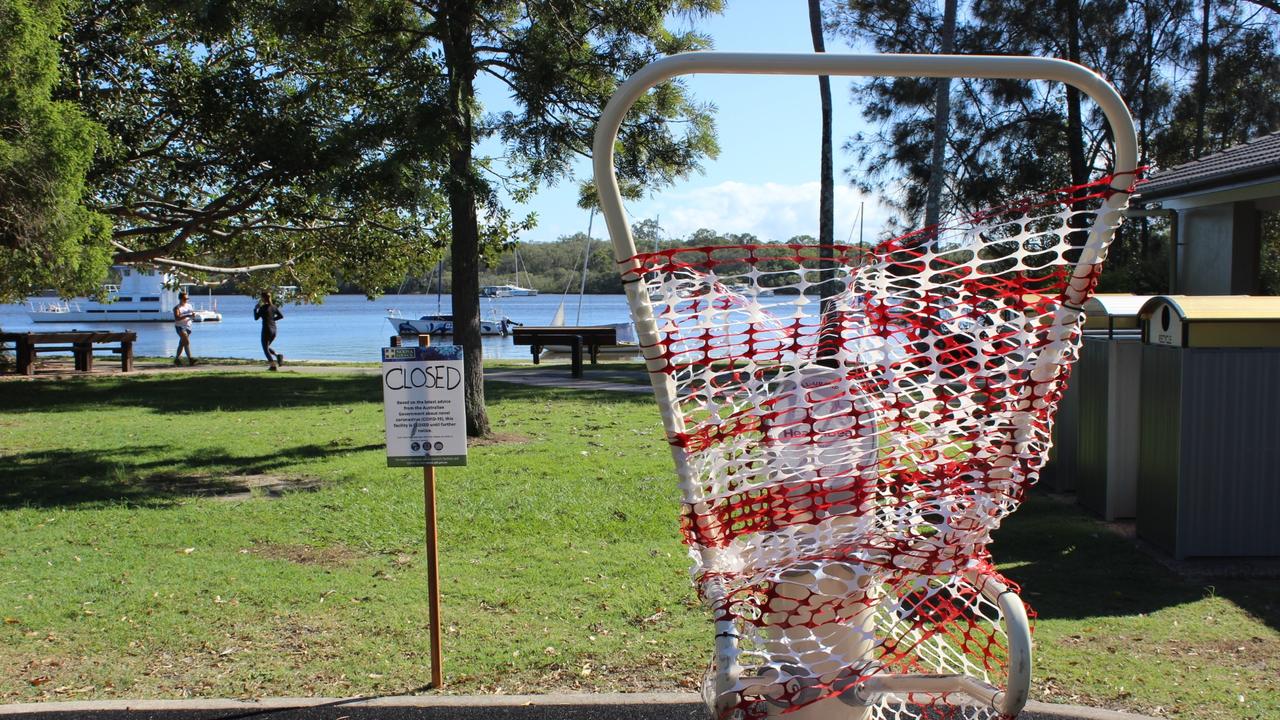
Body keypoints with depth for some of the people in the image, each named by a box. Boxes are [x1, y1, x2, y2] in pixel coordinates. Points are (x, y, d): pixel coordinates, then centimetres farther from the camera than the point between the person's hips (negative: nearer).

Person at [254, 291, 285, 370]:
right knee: (267, 347, 23)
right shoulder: (274, 307, 6)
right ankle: (278, 355, -1)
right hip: (274, 330, 7)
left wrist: (255, 309, 5)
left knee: (265, 349, 4)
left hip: (266, 330, -7)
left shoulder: (262, 308, -12)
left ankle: (272, 365, -6)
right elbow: (281, 316, 9)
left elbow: (256, 318, -7)